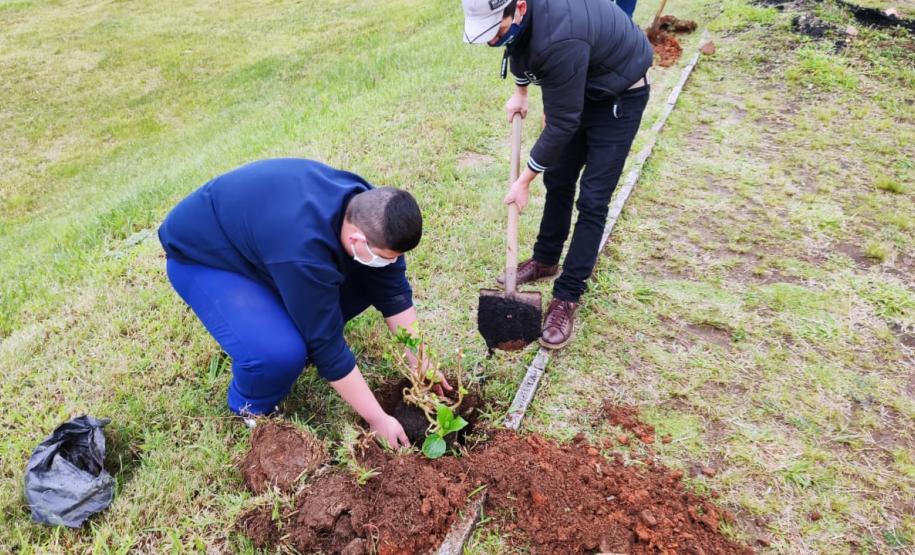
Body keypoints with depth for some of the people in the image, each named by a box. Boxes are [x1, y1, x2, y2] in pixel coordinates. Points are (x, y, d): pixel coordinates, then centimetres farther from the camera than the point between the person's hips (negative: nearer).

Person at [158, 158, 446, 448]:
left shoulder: (366, 210, -19)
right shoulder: (303, 250, -41)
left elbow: (394, 290, -7)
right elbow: (328, 347, -31)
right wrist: (377, 419, -21)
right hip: (200, 255, -7)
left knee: (370, 280, -6)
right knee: (280, 352, -31)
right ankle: (250, 409, 3)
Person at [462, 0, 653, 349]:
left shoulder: (559, 40, -42)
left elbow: (561, 125, -31)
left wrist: (524, 180, -21)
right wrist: (520, 92, 16)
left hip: (619, 96, -8)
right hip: (577, 88, 8)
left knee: (591, 200, -9)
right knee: (557, 180, 13)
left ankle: (567, 296, -1)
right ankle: (545, 260, 30)